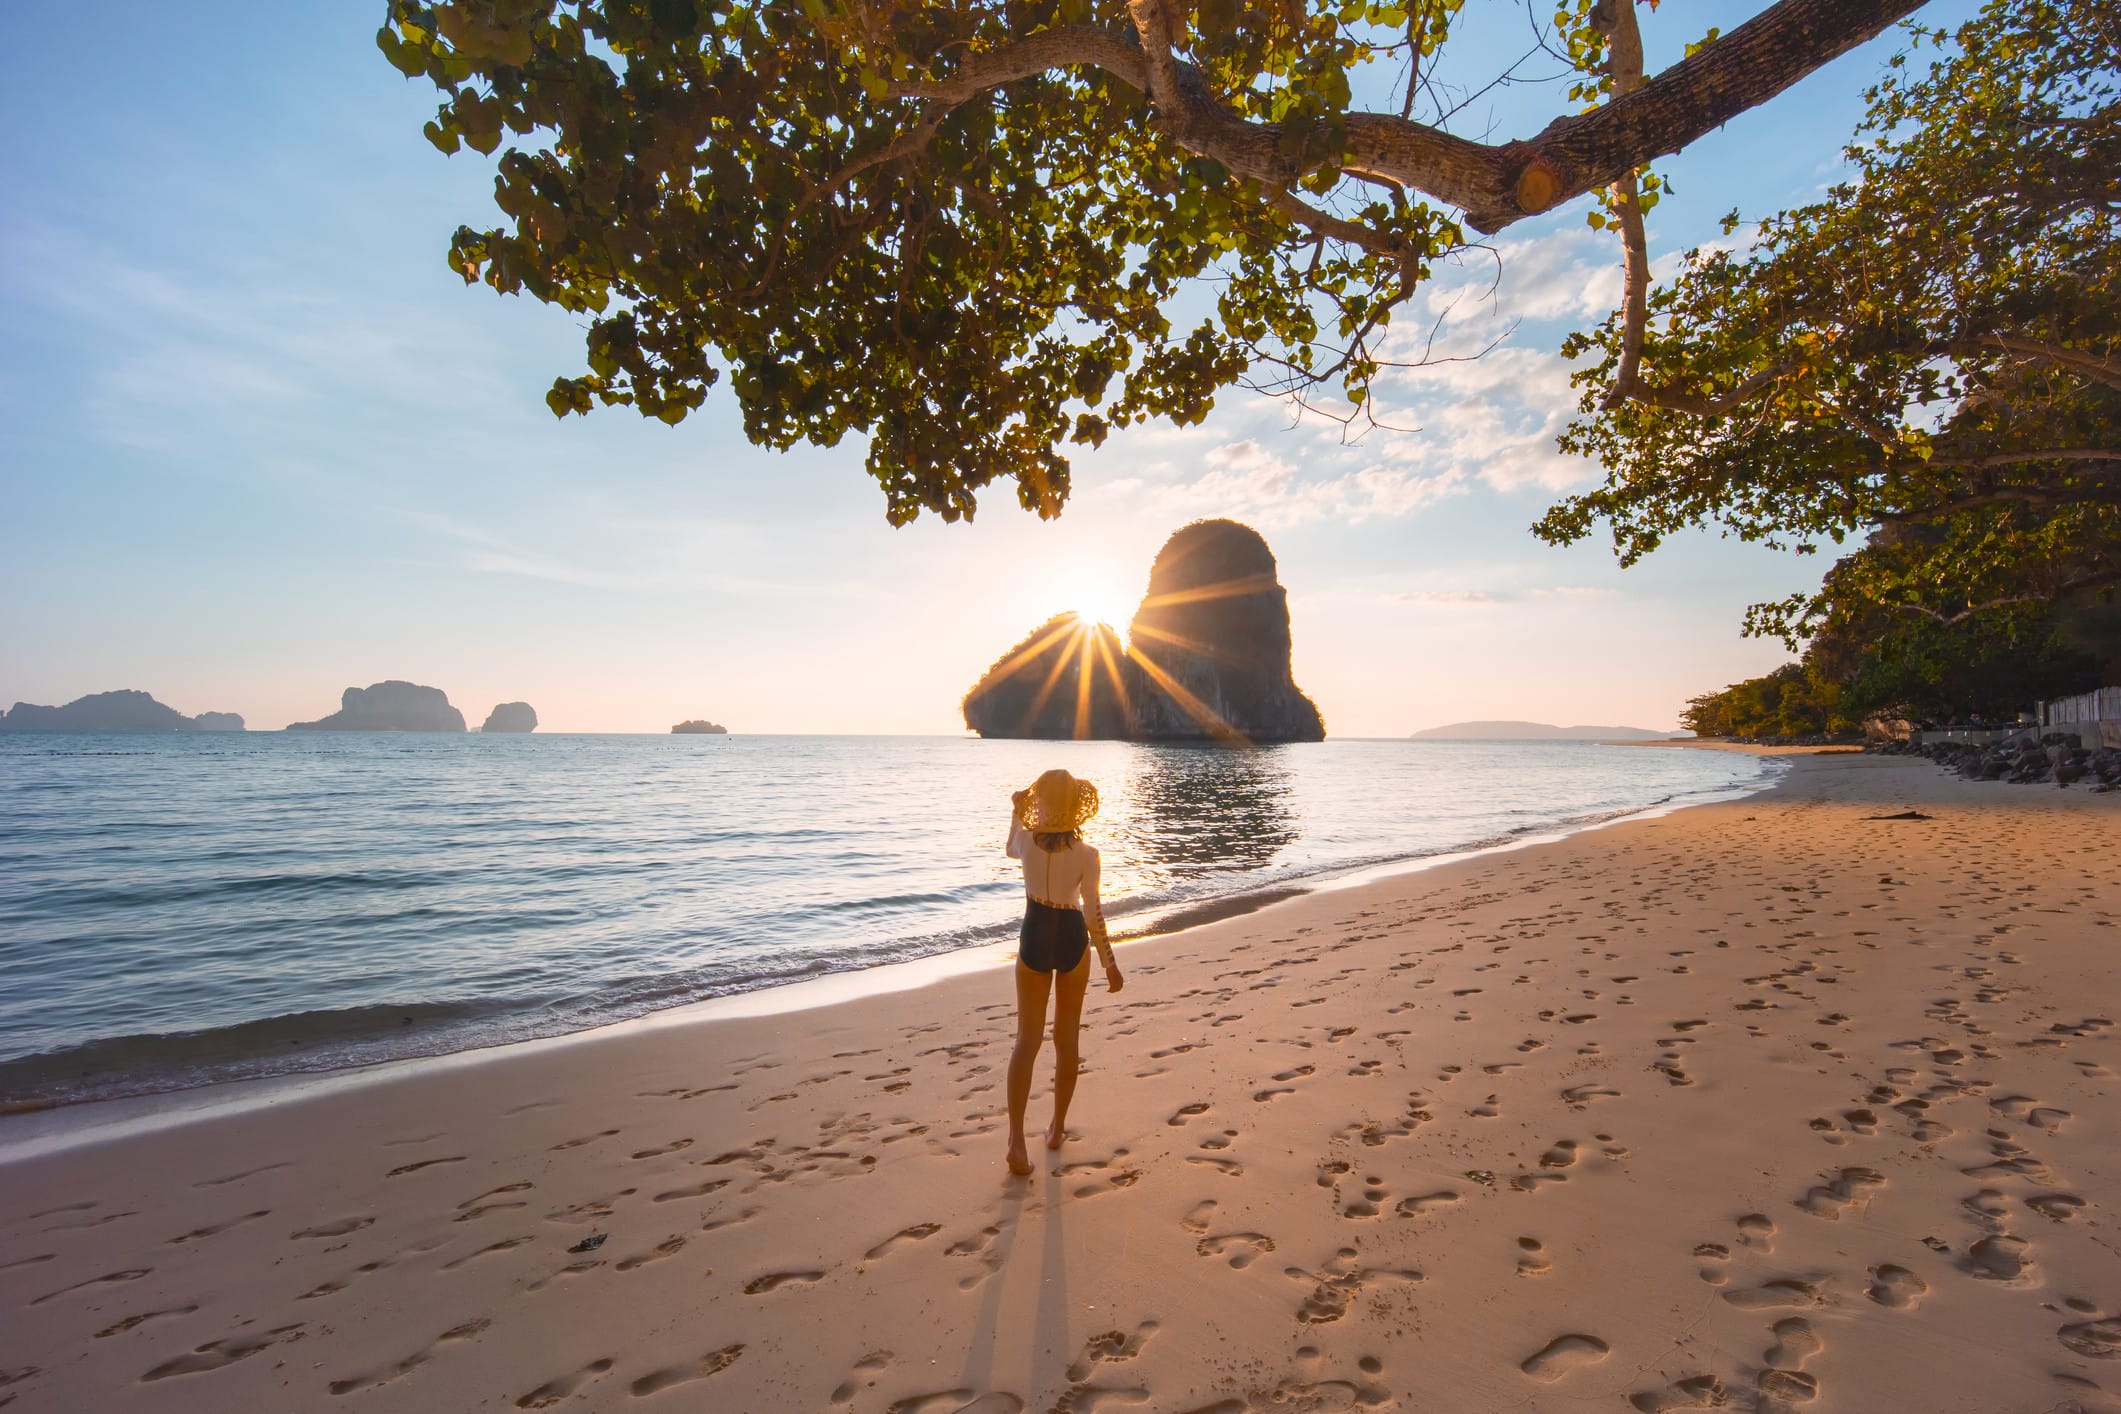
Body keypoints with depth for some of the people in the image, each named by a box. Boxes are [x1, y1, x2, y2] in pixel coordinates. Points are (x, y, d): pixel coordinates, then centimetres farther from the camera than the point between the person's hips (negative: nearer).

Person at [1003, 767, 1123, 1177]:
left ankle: (1017, 1139, -3)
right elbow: (1093, 914, -14)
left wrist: (1016, 812, 17)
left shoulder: (1026, 841, -11)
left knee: (1027, 1039, 7)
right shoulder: (1086, 854, -17)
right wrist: (1110, 964, -5)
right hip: (1072, 940, -1)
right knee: (1066, 1038, 16)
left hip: (1035, 938, 1)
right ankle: (1057, 1127, 28)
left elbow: (1011, 849, 16)